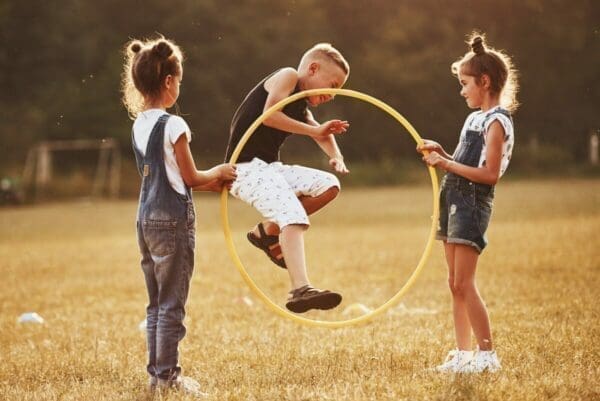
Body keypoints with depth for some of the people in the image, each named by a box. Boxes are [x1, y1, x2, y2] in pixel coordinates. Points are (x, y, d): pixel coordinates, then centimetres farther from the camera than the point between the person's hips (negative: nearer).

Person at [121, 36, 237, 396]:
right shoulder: (173, 125, -14)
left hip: (147, 217, 8)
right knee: (172, 303, -2)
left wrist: (213, 183, 17)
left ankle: (157, 372, 19)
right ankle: (167, 375, 1)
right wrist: (219, 173, 11)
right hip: (173, 218, -8)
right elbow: (190, 178, -8)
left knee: (157, 302, 14)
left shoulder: (139, 125, 10)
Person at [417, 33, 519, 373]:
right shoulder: (476, 118, 16)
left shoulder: (496, 122, -12)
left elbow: (490, 174, -20)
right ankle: (463, 354, 14)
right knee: (456, 284, 10)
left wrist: (448, 165, -18)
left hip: (473, 204, -9)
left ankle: (487, 355, -8)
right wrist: (442, 155, 6)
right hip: (456, 201, 9)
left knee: (463, 283, -11)